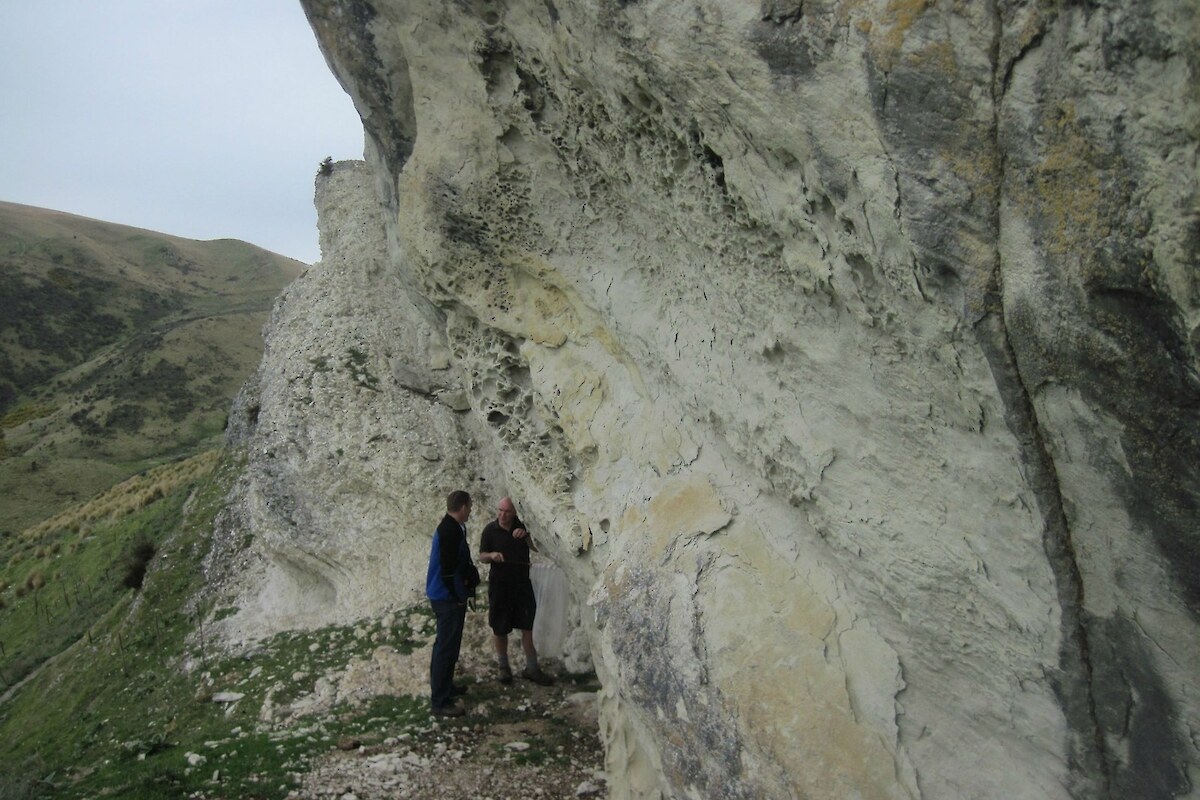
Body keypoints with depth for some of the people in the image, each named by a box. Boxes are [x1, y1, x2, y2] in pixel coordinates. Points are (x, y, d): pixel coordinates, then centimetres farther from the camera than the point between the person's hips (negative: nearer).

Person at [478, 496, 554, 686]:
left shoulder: (523, 527, -1)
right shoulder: (490, 530, -4)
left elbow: (537, 548, -8)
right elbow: (481, 556, 1)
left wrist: (526, 536, -26)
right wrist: (492, 555, -21)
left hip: (522, 584, 1)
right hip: (499, 585, -1)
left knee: (527, 627, 3)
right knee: (499, 629, 7)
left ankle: (531, 668, 13)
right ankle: (504, 667, 24)